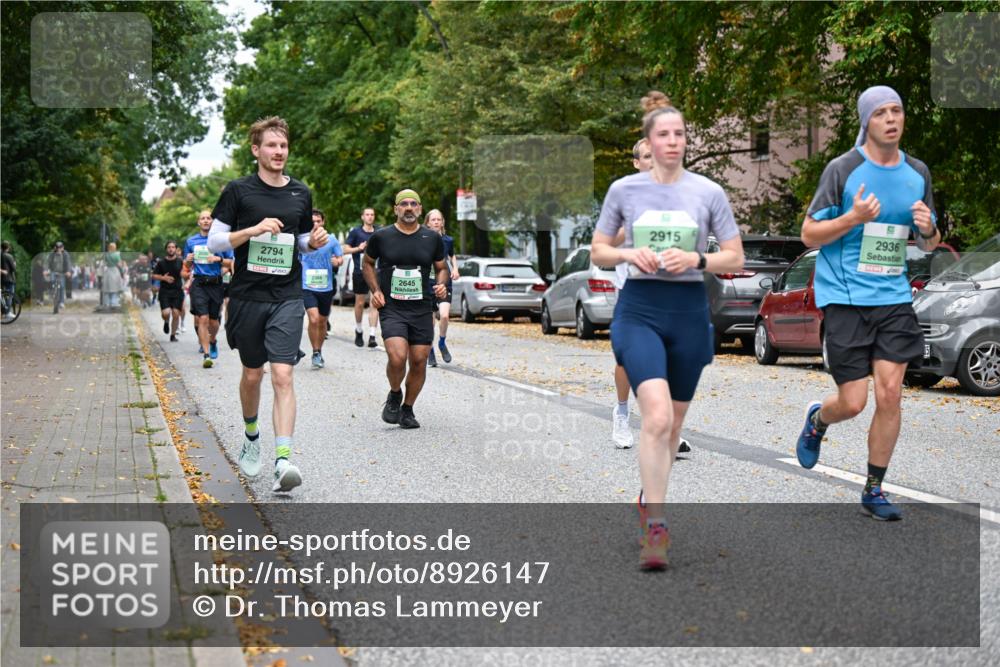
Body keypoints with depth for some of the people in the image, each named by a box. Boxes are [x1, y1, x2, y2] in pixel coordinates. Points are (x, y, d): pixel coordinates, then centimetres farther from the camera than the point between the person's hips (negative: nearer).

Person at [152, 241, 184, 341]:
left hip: (177, 291, 0)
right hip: (164, 291, 0)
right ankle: (166, 322, 22)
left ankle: (173, 335, 12)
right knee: (166, 313, -15)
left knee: (176, 314, -4)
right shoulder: (161, 263, 3)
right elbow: (154, 276, 8)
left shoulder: (180, 262, 2)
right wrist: (163, 278, -10)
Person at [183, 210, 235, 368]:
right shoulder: (191, 241, 10)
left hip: (216, 283, 0)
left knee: (213, 320, 9)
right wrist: (188, 260, -5)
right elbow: (187, 267, 17)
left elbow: (232, 262, 5)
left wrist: (219, 259, -12)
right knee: (202, 319, -12)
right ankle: (206, 355, -11)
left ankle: (212, 342, 41)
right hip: (199, 283, 0)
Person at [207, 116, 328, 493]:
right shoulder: (238, 190, -1)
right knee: (252, 374, 13)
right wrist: (254, 229, -16)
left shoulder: (300, 193, 9)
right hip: (247, 297, 0)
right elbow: (214, 241, -2)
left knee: (282, 376, -12)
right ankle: (251, 438, 39)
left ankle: (283, 460, -20)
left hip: (287, 298, 1)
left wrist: (315, 242, -2)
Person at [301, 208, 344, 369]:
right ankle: (315, 353, -5)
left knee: (322, 322, 13)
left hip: (326, 287, 2)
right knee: (314, 319, -19)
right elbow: (296, 262, 10)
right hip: (307, 287, -2)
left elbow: (340, 257, 10)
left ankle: (319, 352, 32)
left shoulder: (331, 240, 3)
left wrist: (337, 261, -12)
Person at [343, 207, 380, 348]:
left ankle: (372, 336, -13)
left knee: (374, 303, -10)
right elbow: (345, 249, 3)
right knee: (360, 303, 9)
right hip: (360, 272, -1)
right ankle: (359, 331, 30)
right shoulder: (355, 232, 3)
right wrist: (358, 248, -12)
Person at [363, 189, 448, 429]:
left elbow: (441, 267, 18)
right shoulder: (381, 237, 1)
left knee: (419, 361, 2)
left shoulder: (432, 238, 5)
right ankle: (394, 395, 10)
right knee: (397, 357, -20)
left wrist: (441, 284, -3)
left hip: (422, 309, 3)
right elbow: (368, 263, 16)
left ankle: (407, 409, 22)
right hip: (391, 308, -2)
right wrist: (375, 290, 3)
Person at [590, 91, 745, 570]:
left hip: (689, 310, 2)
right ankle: (655, 529, -15)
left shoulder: (709, 193, 3)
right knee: (657, 416, -20)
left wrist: (696, 258, -12)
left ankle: (650, 501, 37)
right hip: (639, 309, -2)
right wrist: (629, 253, -10)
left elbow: (735, 259, 6)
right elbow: (598, 252, 10)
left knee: (673, 423, 12)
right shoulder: (624, 190, 3)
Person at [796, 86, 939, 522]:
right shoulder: (842, 169, -5)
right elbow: (809, 235, -3)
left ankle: (874, 490, 11)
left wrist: (928, 228, -7)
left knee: (890, 393, -5)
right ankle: (817, 419, 33)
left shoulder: (917, 173, 9)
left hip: (894, 297, 4)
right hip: (845, 300, -4)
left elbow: (928, 245, 17)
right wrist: (854, 218, -19)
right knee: (853, 402, -4)